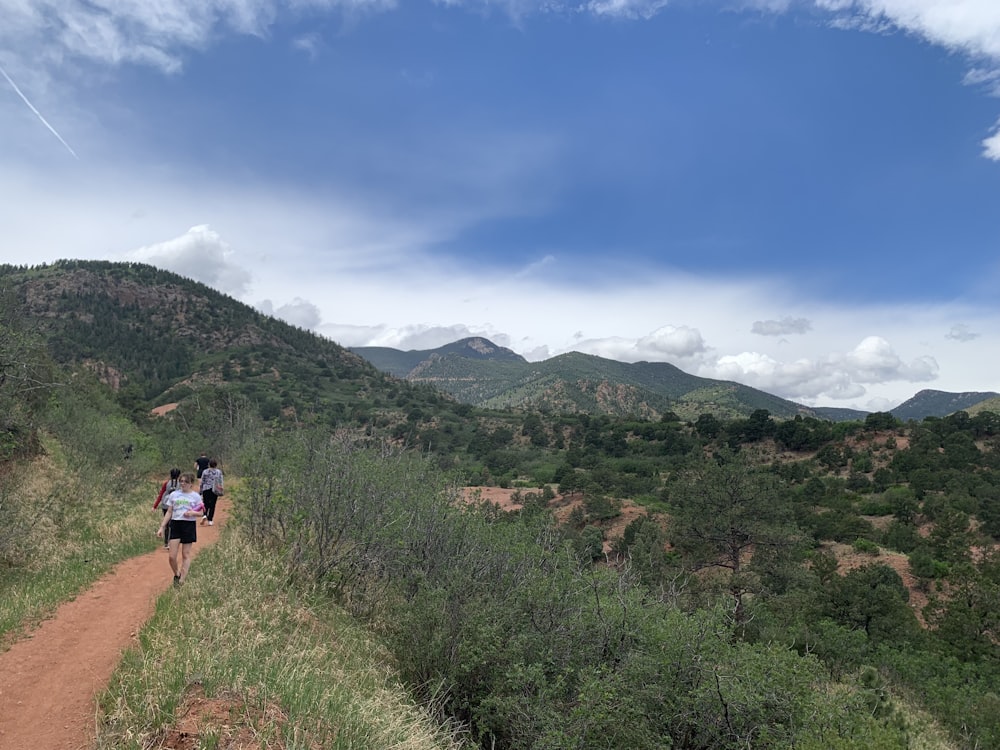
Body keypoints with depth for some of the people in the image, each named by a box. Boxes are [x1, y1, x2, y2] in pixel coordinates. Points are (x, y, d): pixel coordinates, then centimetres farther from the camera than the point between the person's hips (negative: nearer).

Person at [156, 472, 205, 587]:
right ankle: (176, 575, 22)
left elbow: (201, 513, 3)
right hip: (175, 524, 2)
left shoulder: (196, 496, 2)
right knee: (172, 556, -4)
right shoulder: (174, 495, 7)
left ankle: (181, 581, 10)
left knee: (186, 555, 2)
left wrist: (192, 513, -17)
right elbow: (169, 512, 10)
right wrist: (162, 527, 4)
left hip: (189, 525, -2)